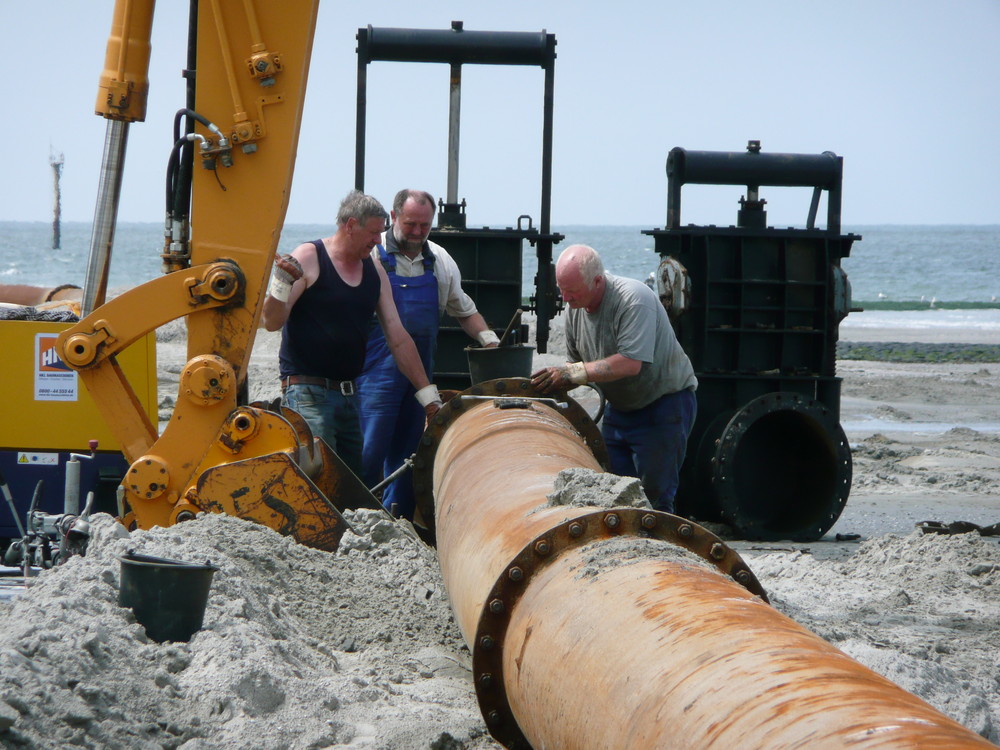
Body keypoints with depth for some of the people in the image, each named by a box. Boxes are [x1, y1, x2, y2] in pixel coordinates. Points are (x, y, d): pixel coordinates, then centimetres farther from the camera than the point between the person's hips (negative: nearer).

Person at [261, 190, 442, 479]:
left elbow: (398, 337, 14)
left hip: (350, 393, 7)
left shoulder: (374, 271, 12)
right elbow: (272, 322, -11)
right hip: (307, 392, -7)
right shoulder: (307, 259, -7)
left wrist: (428, 395, 11)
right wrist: (282, 281, -29)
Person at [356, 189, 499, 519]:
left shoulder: (440, 261, 13)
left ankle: (398, 518, 15)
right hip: (379, 367, -5)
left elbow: (463, 310, 23)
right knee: (371, 447, -9)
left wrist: (488, 338, 7)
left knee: (409, 447, 8)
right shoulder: (373, 255, -4)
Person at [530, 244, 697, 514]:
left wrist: (572, 373, -29)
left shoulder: (633, 298, -24)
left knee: (653, 497, -10)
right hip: (619, 408, 7)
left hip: (664, 403, -7)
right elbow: (576, 364, 10)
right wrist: (556, 383, -12)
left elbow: (631, 363, -32)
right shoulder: (575, 308, 0)